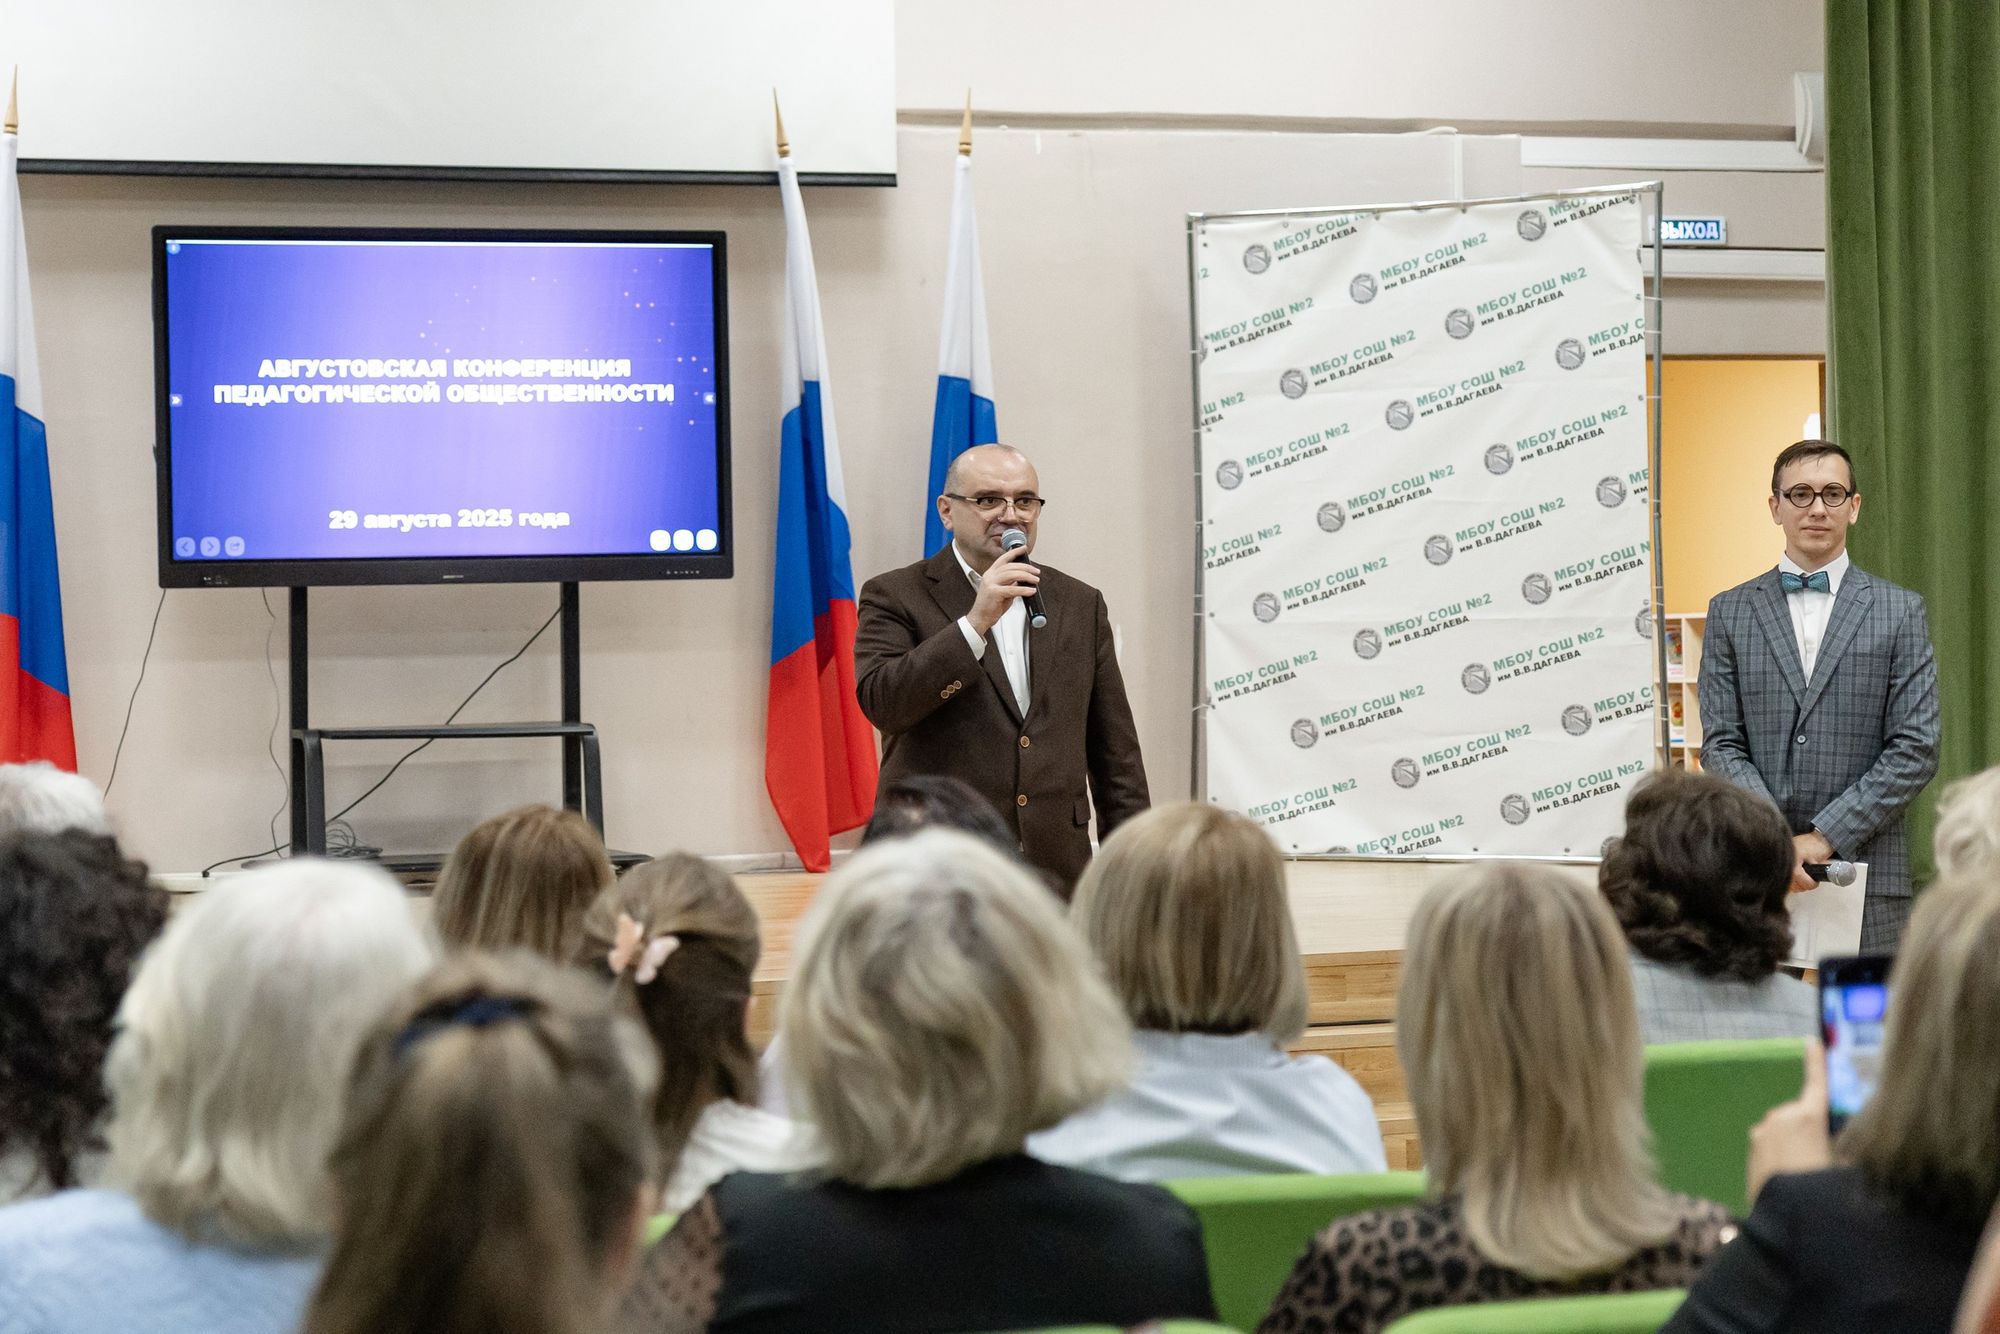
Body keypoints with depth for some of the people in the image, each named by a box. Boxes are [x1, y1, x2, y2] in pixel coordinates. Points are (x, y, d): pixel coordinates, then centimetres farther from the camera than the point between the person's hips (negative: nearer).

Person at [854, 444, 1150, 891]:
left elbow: (1115, 753, 14)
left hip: (1055, 867, 3)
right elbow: (881, 703, -14)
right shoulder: (897, 597, 3)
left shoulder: (1080, 604, 14)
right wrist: (976, 620, -18)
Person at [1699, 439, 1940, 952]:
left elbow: (1916, 749, 0)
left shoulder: (1899, 612, 6)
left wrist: (1827, 836, -9)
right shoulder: (1730, 612, 10)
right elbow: (1721, 746, 4)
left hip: (1866, 870, -1)